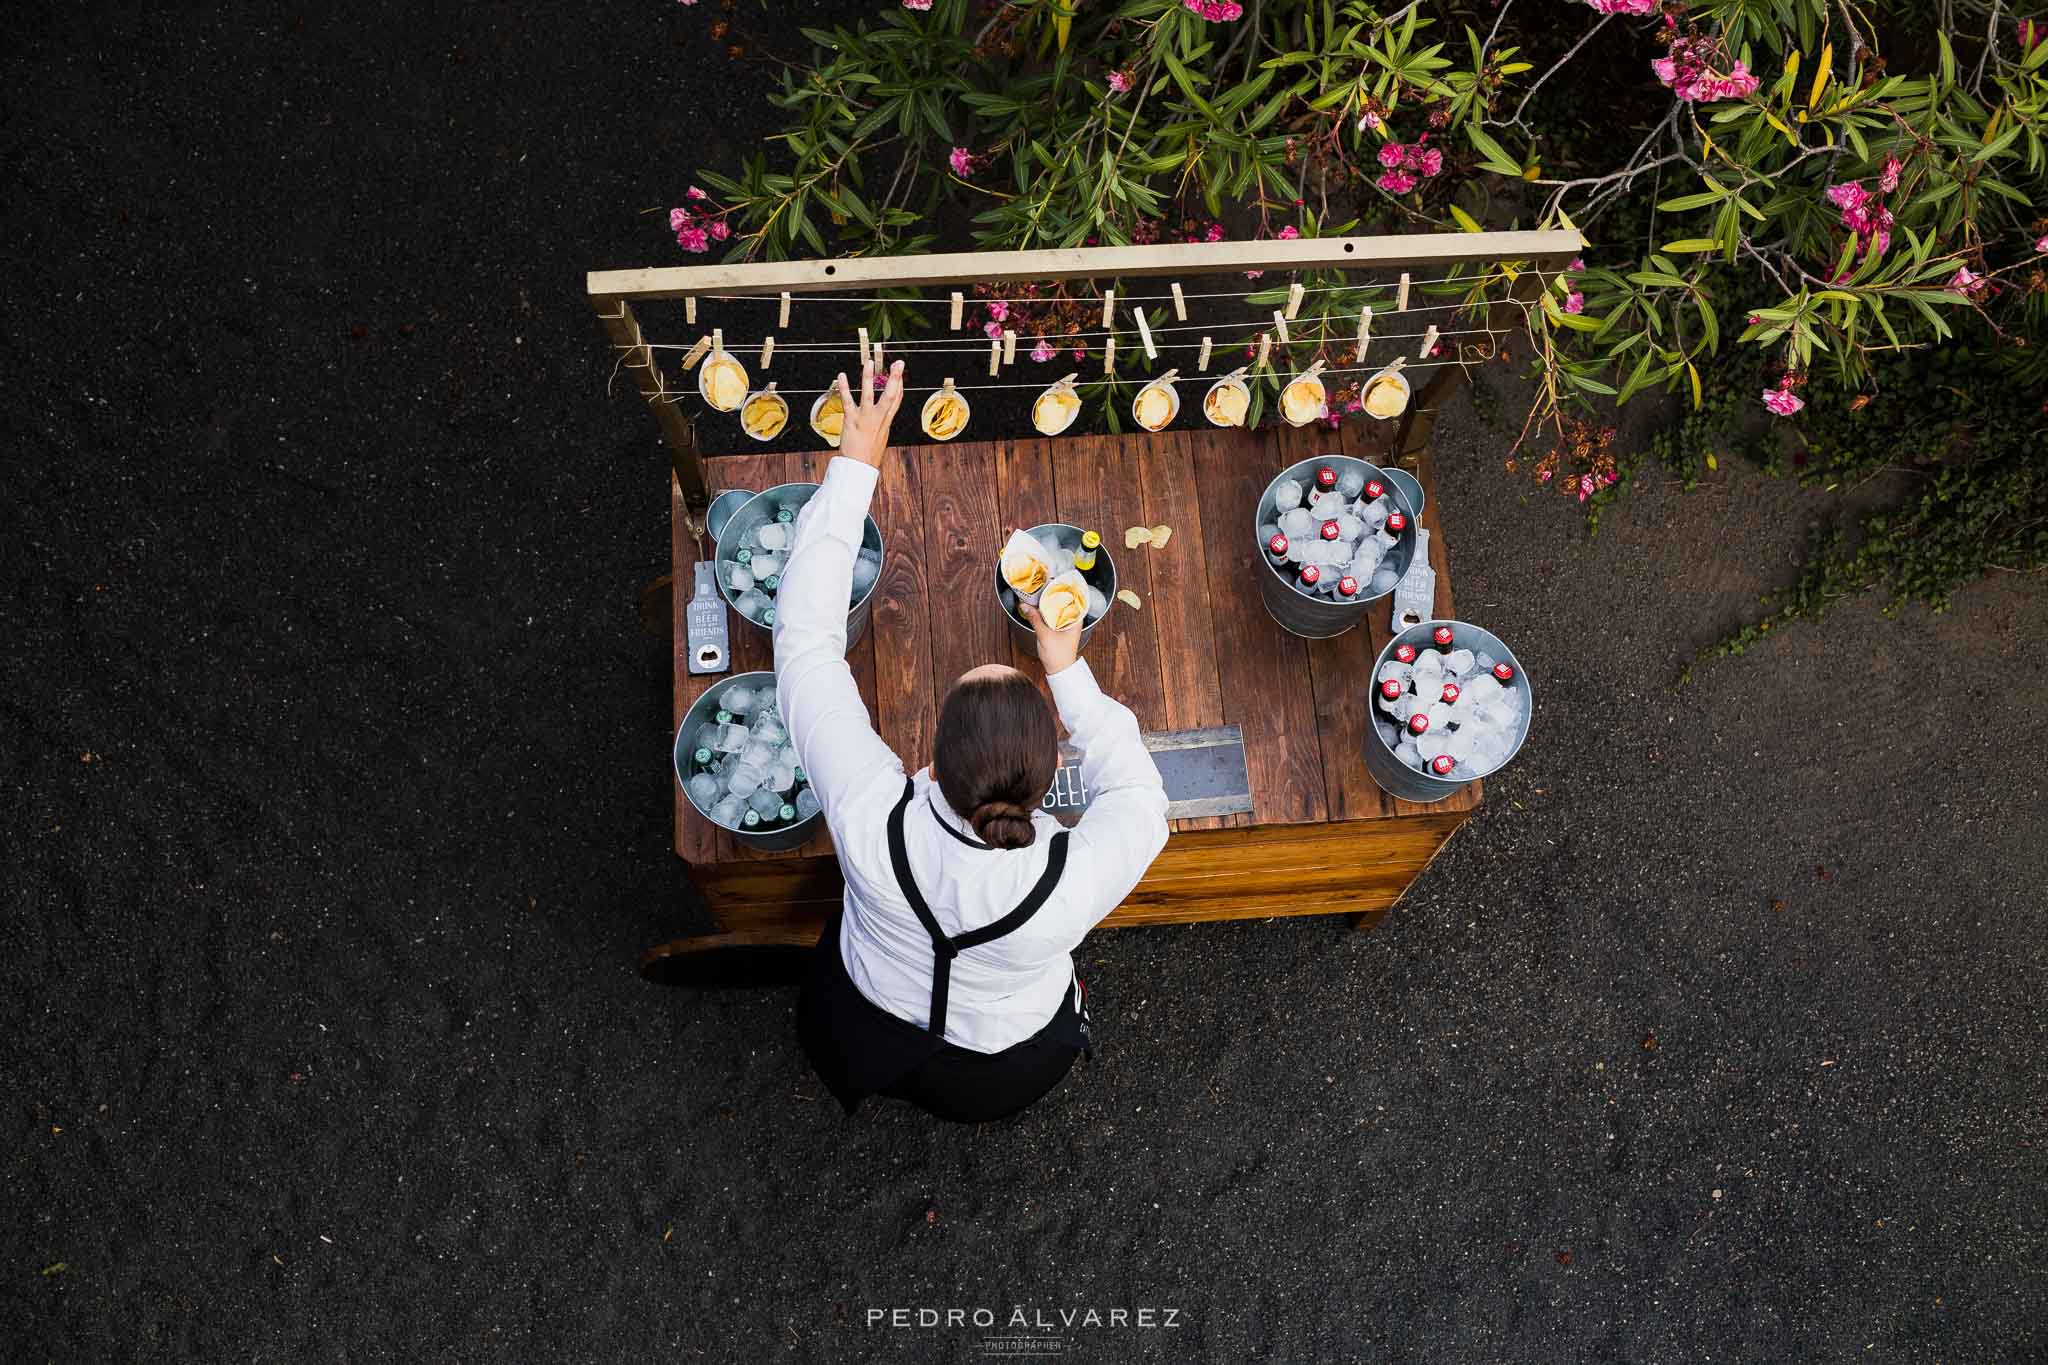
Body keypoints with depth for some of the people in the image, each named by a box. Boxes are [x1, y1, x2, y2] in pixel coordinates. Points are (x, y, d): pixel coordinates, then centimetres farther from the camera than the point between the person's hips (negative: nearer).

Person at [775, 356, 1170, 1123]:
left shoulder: (872, 822, -42)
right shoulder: (1072, 885, -43)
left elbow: (805, 636, -30)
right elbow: (1141, 799, -18)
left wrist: (854, 466, -25)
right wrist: (1069, 674, -16)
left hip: (857, 1039, 1)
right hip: (1005, 1075, 0)